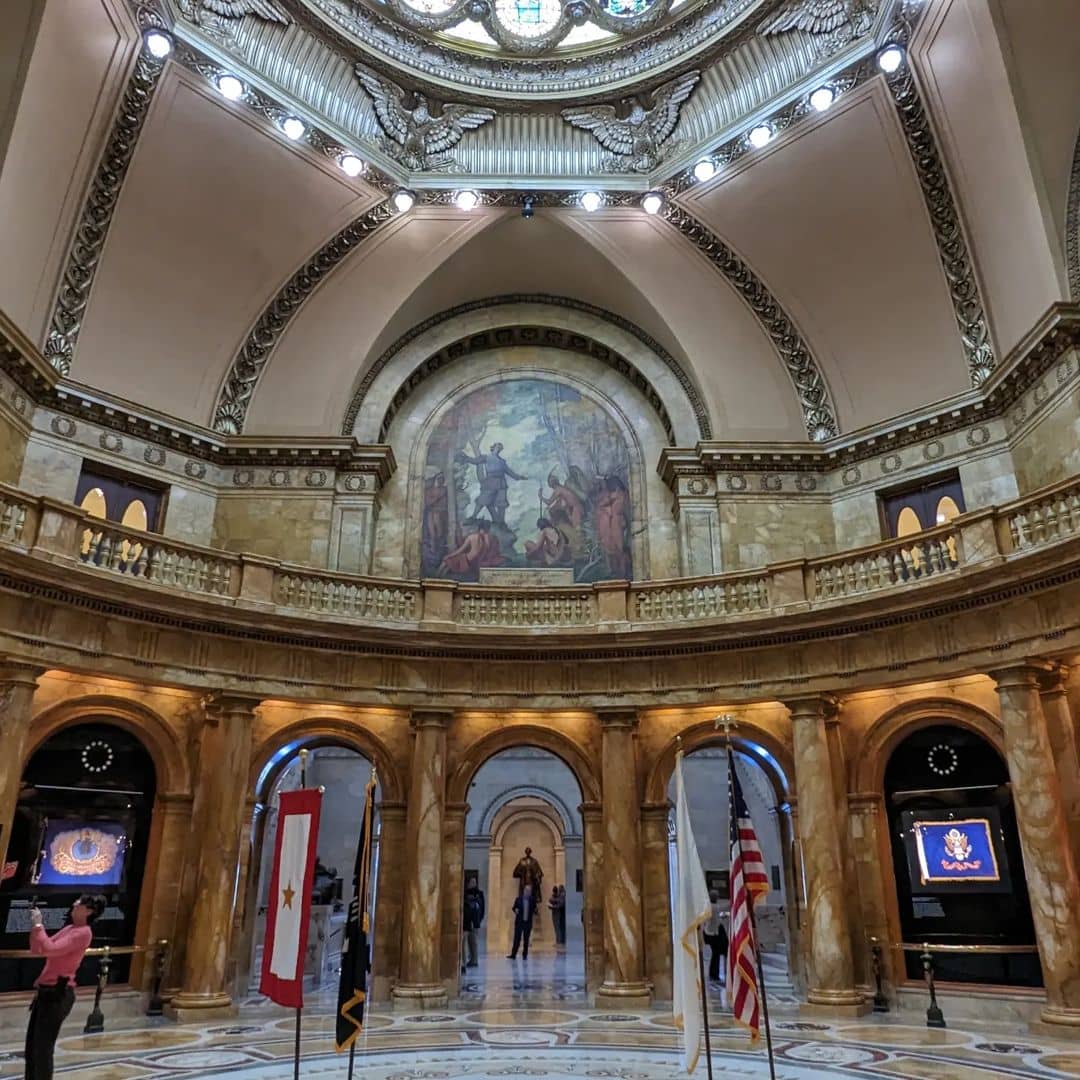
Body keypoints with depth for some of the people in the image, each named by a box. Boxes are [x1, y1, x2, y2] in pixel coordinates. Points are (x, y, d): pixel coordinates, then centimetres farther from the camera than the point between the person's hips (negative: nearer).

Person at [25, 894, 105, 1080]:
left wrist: (38, 925, -17)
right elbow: (37, 950, 15)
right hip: (46, 992, 9)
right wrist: (34, 925, 2)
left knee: (42, 1048, -3)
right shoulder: (69, 928, 13)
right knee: (31, 1046, 17)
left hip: (57, 994, -9)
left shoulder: (83, 933, -16)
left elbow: (50, 949, -27)